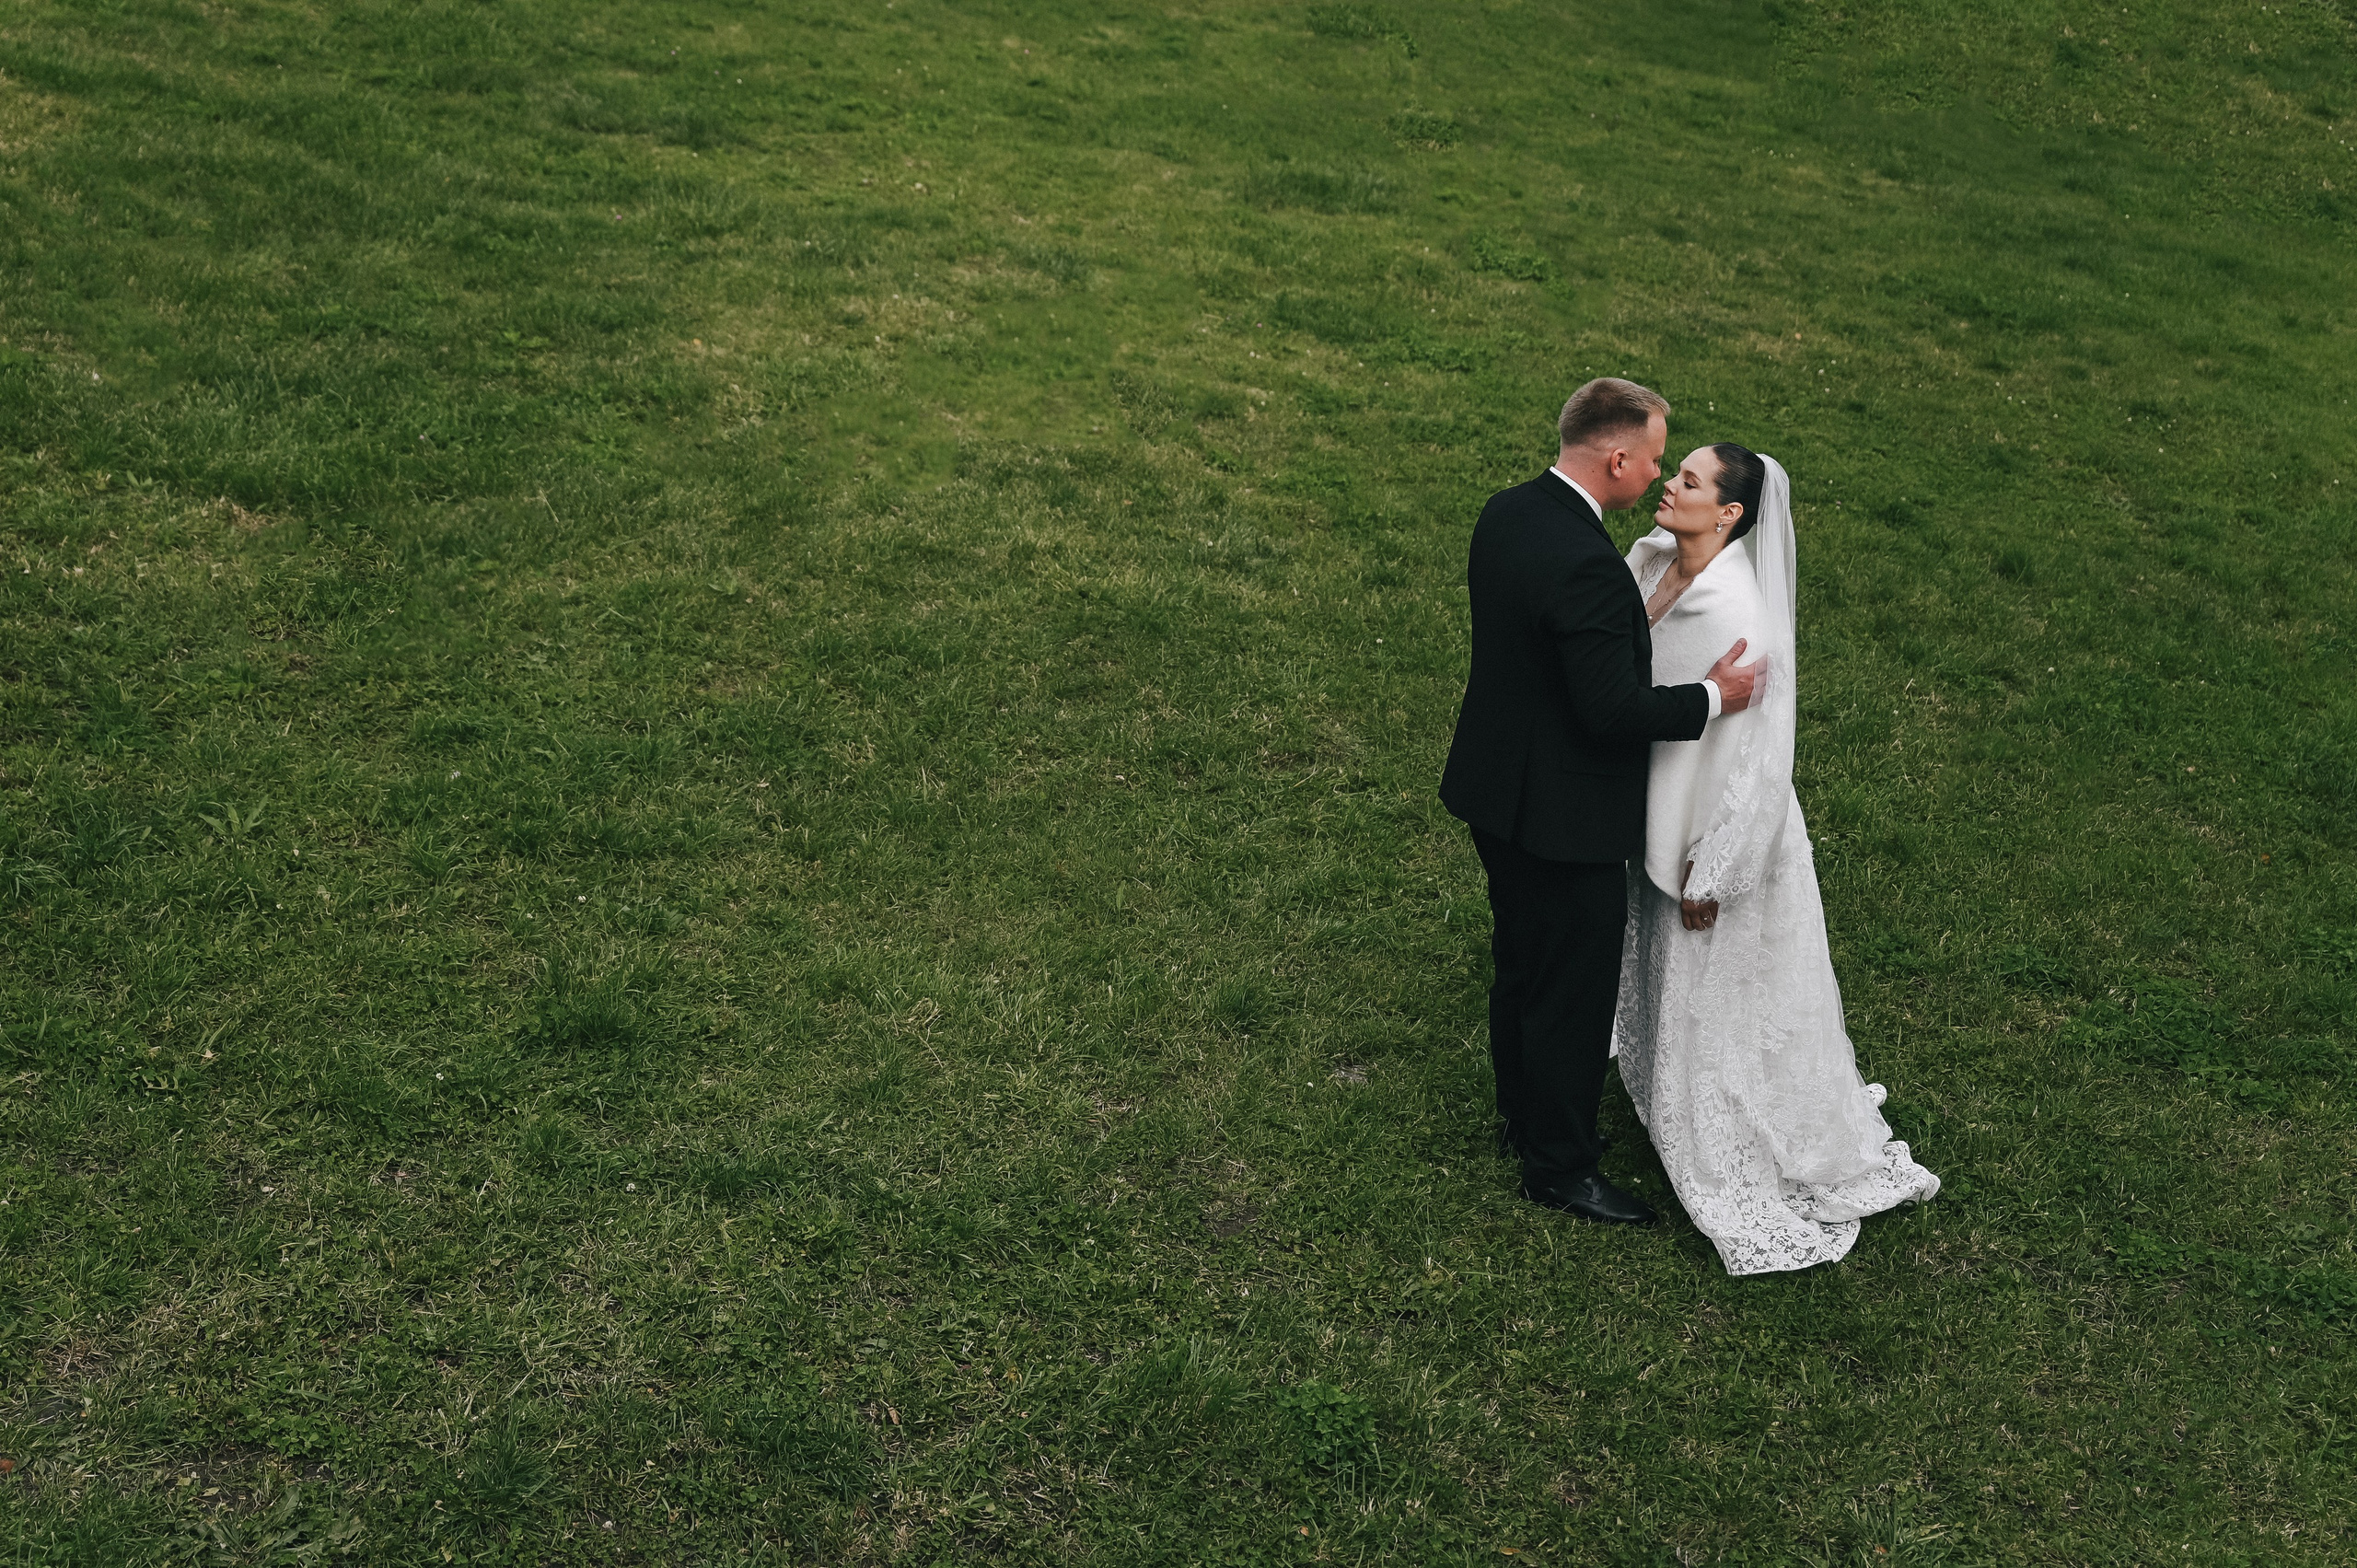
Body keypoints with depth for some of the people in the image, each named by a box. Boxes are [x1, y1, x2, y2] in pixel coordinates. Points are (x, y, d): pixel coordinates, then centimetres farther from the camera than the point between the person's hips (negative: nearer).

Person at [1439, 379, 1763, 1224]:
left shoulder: (1506, 512, -1)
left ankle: (1524, 1116, 45)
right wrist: (1713, 696, -14)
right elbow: (1615, 710, -28)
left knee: (1521, 967, 26)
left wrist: (1637, 626, 13)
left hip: (1497, 788, 9)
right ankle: (1559, 1166, 25)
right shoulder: (1587, 565, -30)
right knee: (1572, 994, 9)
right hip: (1563, 814, -9)